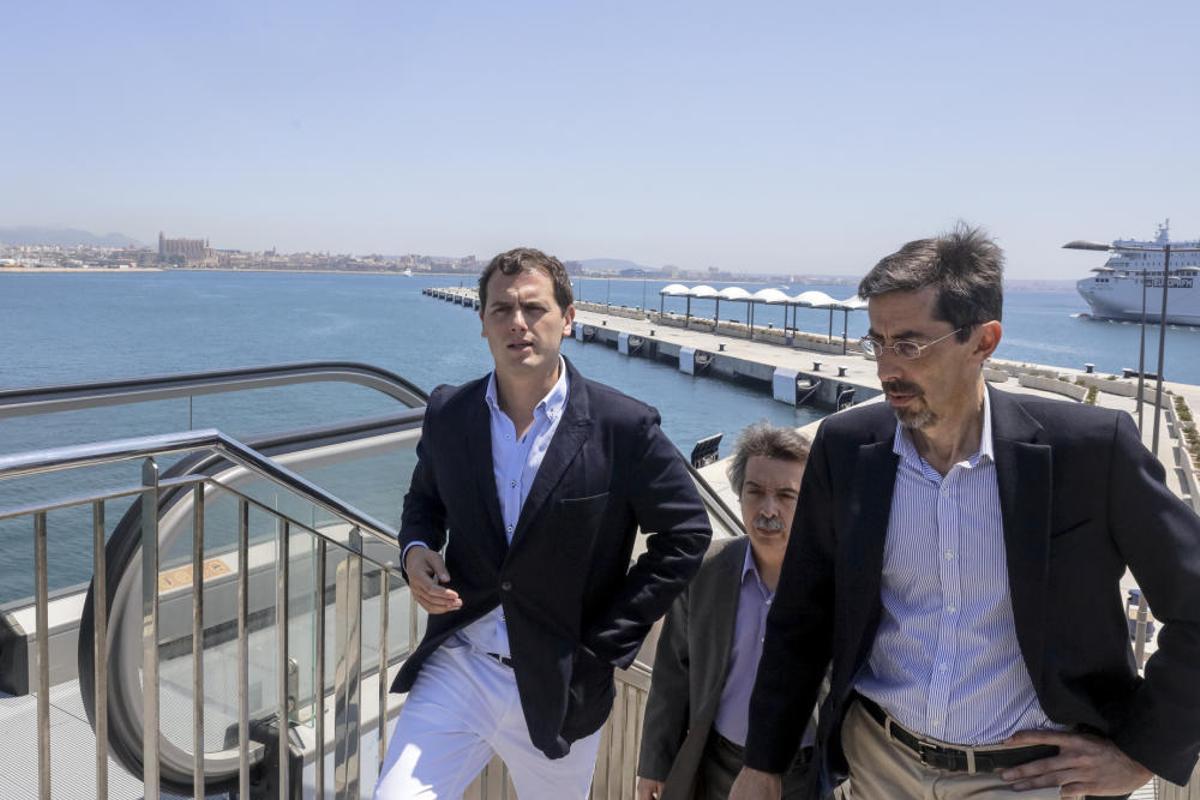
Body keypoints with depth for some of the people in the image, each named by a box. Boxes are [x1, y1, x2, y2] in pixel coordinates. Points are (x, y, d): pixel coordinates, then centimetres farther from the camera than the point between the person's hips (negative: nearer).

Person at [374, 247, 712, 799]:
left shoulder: (624, 427, -14)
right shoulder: (448, 412, -3)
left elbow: (686, 534, -6)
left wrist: (606, 641, -8)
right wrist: (416, 549, -8)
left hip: (560, 687, -1)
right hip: (456, 668, 2)